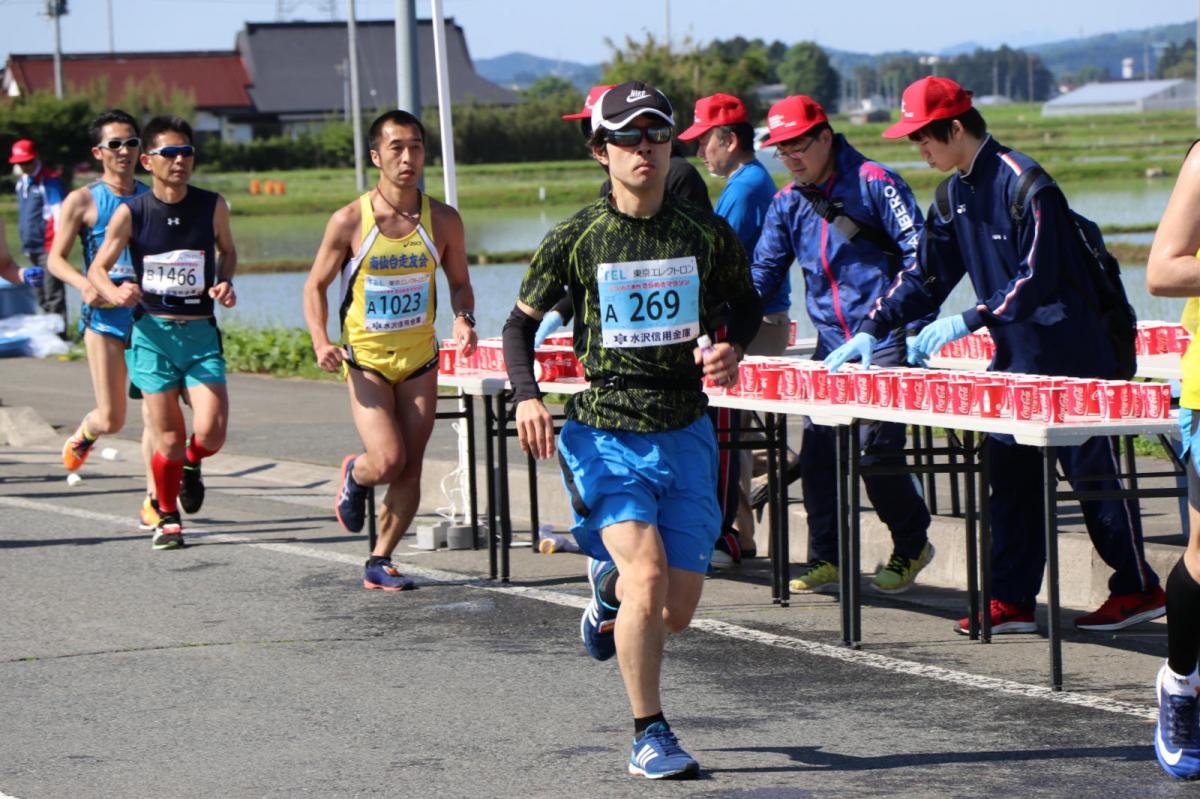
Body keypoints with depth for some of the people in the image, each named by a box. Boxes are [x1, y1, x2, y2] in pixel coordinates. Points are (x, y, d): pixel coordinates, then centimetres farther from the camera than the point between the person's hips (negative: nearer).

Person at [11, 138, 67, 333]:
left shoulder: (49, 180, -11)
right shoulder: (22, 181, 14)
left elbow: (59, 214, -14)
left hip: (48, 247, -9)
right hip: (32, 248, 9)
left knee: (53, 295, -9)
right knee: (42, 297, 15)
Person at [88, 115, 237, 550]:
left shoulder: (212, 206, -1)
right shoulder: (131, 213, -5)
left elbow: (227, 250, 19)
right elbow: (97, 268, 2)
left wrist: (225, 283, -2)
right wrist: (115, 293, -19)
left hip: (201, 333, 1)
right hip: (152, 333, -1)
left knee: (211, 433, -14)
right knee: (170, 439, 0)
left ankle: (192, 466, 23)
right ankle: (167, 518, 24)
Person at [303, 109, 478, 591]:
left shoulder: (443, 221, -3)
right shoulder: (349, 221, -9)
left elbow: (459, 283, 12)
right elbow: (315, 286, 1)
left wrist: (463, 319, -10)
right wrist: (321, 343, -15)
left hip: (420, 359, 3)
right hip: (366, 358, -3)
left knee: (410, 470, 1)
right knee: (387, 461, -16)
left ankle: (379, 562, 18)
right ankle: (353, 477, 20)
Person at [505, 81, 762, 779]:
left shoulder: (708, 234, 0)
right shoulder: (575, 239, -4)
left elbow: (746, 302, 18)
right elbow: (523, 321, 9)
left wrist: (733, 347, -4)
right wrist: (527, 396, -7)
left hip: (685, 434, 2)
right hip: (603, 433, -2)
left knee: (677, 611, 2)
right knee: (648, 575, -22)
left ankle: (610, 590, 39)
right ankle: (649, 735, -5)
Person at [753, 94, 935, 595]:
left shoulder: (873, 183, -5)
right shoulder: (788, 203, 13)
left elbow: (918, 252, -7)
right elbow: (763, 271, 18)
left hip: (885, 340, -6)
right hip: (831, 343, 6)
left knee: (875, 446, -10)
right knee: (817, 449, 0)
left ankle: (912, 544, 10)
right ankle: (824, 558, 12)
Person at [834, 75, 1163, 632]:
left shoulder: (1022, 182, -17)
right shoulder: (956, 193, 9)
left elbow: (1035, 278, -22)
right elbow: (926, 276, 15)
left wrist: (965, 323, -23)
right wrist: (872, 329, 7)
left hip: (1069, 357, -8)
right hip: (1014, 358, 8)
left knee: (1094, 474, -2)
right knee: (1010, 480, 6)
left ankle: (1138, 590, 7)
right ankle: (1012, 600, 9)